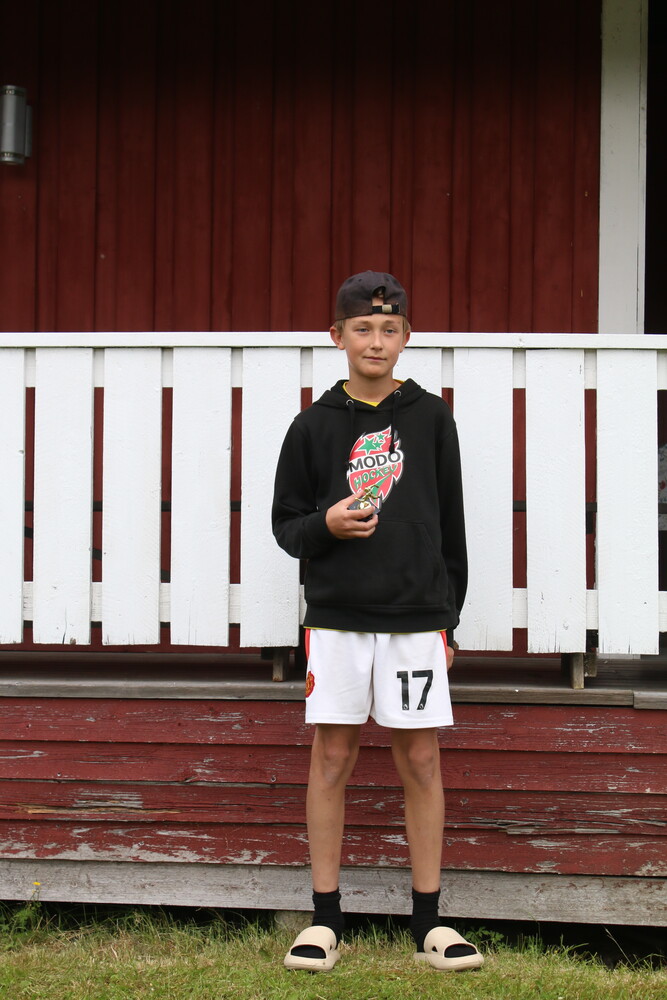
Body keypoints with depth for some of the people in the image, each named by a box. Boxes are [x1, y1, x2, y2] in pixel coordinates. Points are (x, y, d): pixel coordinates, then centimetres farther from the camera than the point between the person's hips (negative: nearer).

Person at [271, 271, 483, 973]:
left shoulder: (431, 418, 6)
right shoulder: (315, 425, 5)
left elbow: (451, 525, 9)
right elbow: (285, 522, 9)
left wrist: (449, 618, 6)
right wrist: (325, 526, -13)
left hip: (417, 617, 0)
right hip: (336, 616, 0)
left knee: (421, 761, 3)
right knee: (332, 758, 2)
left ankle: (428, 921, 12)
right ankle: (325, 920, 11)